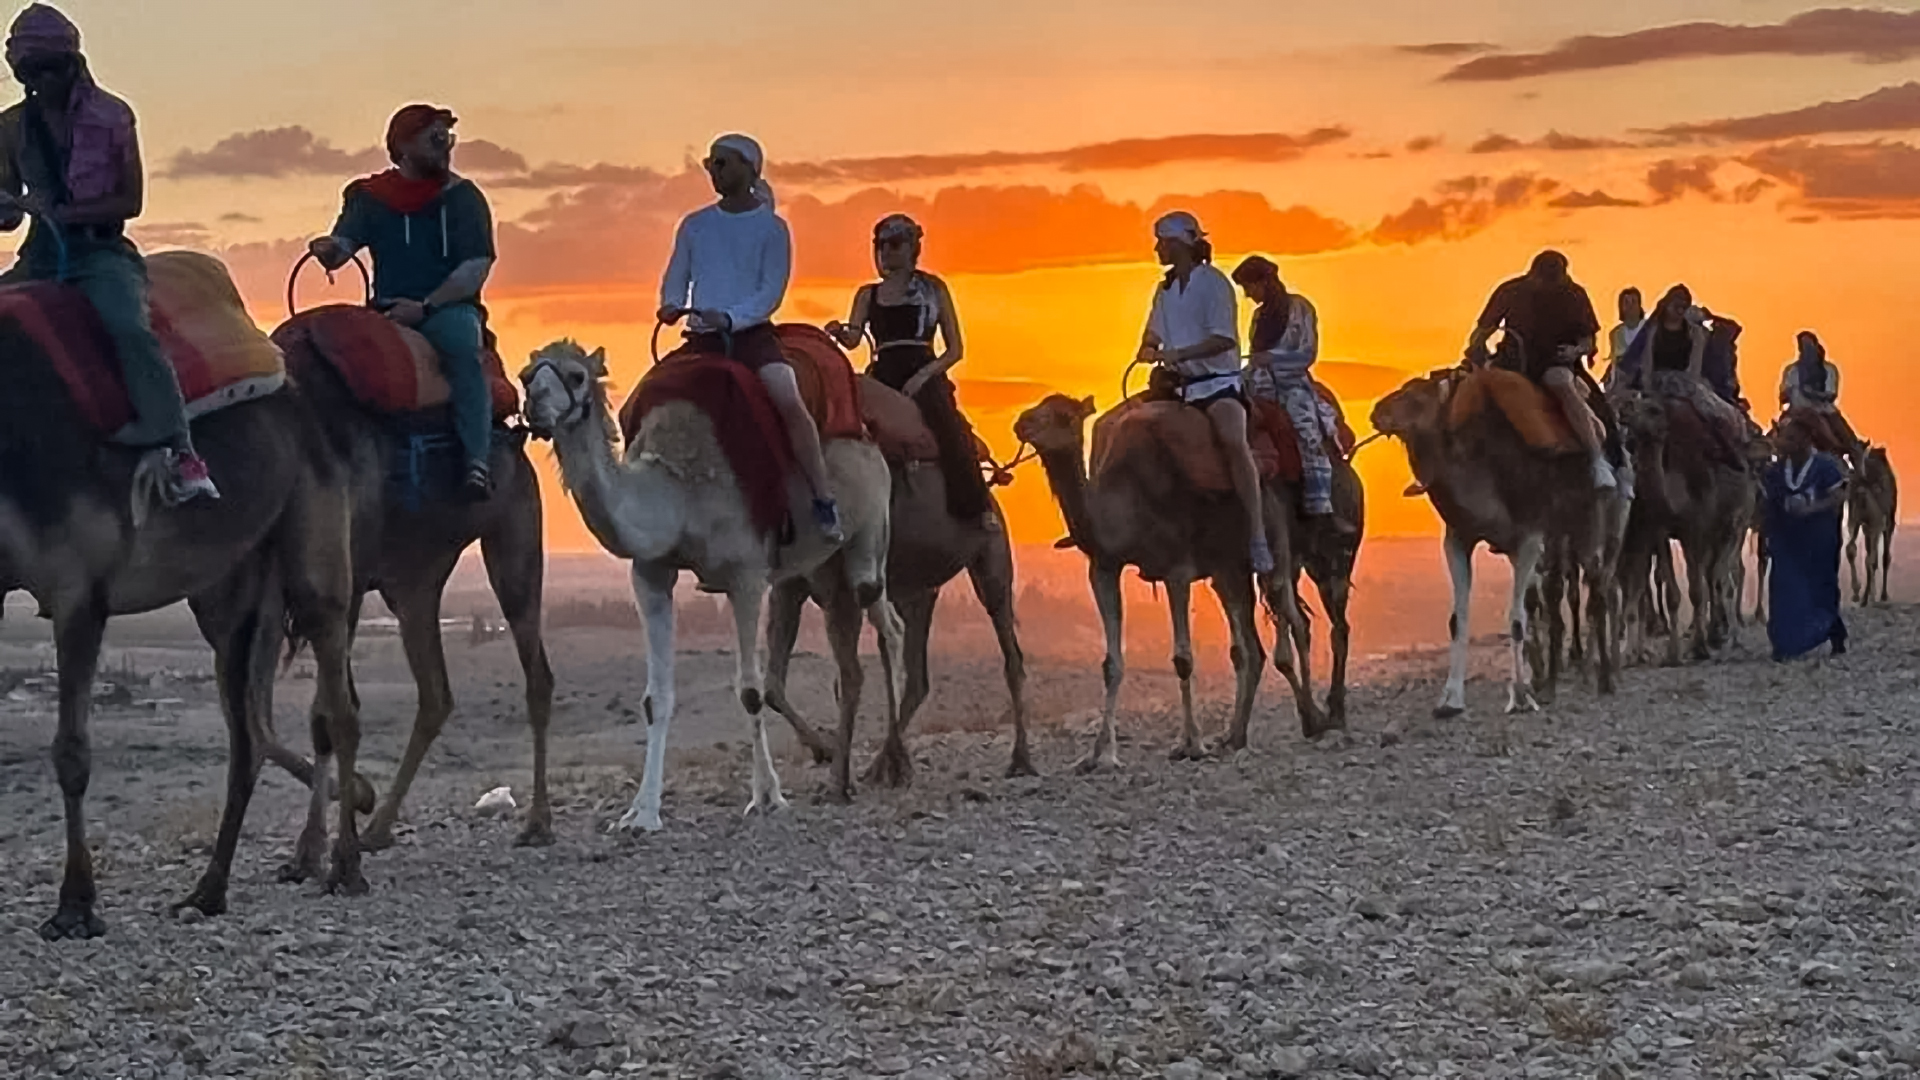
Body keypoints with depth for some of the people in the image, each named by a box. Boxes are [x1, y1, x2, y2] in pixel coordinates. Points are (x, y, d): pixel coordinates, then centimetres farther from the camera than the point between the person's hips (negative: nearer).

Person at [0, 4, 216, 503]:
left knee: (128, 327, -32)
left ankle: (179, 452, -35)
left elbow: (131, 201, -4)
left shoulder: (110, 117, -1)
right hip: (40, 256, 5)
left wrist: (61, 211, -15)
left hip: (101, 251, -5)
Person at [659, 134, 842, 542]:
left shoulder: (771, 228, 1)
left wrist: (729, 317, -21)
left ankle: (824, 502, -23)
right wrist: (672, 305, -8)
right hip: (701, 338, 4)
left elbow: (771, 293, -6)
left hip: (752, 332, -4)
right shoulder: (694, 225, 13)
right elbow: (675, 279, 15)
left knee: (791, 402, -26)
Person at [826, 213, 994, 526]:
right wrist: (839, 331, -22)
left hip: (925, 374, -3)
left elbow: (955, 349, 9)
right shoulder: (868, 295, 19)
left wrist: (924, 374, -8)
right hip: (884, 376, 3)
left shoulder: (933, 289, 13)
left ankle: (979, 512, -27)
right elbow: (853, 338, 3)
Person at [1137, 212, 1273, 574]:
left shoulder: (1213, 282, -8)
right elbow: (1152, 335, 16)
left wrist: (1177, 354, -25)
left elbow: (1225, 338, -16)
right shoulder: (1164, 289, 14)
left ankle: (1257, 536, -37)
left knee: (1234, 439, -32)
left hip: (1217, 380, -8)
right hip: (1178, 385, 8)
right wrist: (1150, 352, -8)